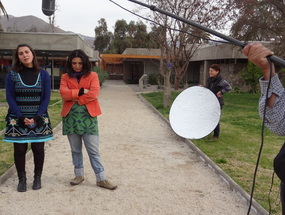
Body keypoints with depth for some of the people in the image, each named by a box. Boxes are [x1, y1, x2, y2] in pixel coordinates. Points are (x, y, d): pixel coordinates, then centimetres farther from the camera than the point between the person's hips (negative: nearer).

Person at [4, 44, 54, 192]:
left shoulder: (43, 74, 2)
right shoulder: (12, 75, 1)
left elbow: (46, 98, 0)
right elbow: (10, 98, -2)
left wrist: (37, 117, -11)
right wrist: (21, 118, -12)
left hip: (39, 119, 0)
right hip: (17, 119, 0)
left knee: (38, 149, 5)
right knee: (19, 149, 4)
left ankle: (37, 178, 21)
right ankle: (21, 179, 18)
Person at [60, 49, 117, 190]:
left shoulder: (92, 75, 3)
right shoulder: (65, 77, 9)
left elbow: (94, 93, -12)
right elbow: (63, 93, -8)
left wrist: (75, 98, -10)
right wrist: (80, 91, -15)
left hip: (88, 116, -2)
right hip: (70, 117, 2)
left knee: (93, 150, -1)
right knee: (75, 149, 13)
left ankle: (101, 179, 6)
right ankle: (79, 175, 27)